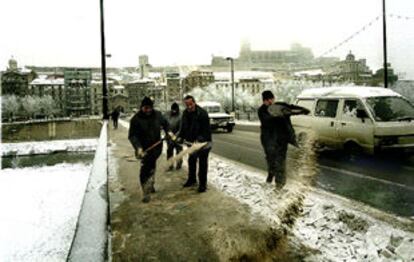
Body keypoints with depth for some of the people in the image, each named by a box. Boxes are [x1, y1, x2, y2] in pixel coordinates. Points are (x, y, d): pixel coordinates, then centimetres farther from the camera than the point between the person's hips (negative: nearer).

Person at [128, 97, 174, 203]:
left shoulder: (157, 115, -2)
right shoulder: (136, 119, -14)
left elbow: (164, 123, 19)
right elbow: (132, 135, -16)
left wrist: (168, 131, 1)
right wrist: (138, 147, -29)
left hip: (156, 146, 4)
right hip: (144, 149, -4)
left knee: (151, 166, 20)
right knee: (145, 169, -10)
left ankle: (150, 185, 41)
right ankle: (146, 193, -2)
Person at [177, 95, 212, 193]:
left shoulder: (202, 113, -23)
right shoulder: (185, 113, -2)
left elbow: (206, 130, -25)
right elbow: (183, 128, 7)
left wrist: (199, 139, -36)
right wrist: (180, 137, -7)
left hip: (203, 142, -7)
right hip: (191, 142, 7)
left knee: (202, 163, -1)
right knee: (191, 161, 20)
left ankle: (202, 184, 8)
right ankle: (192, 179, 38)